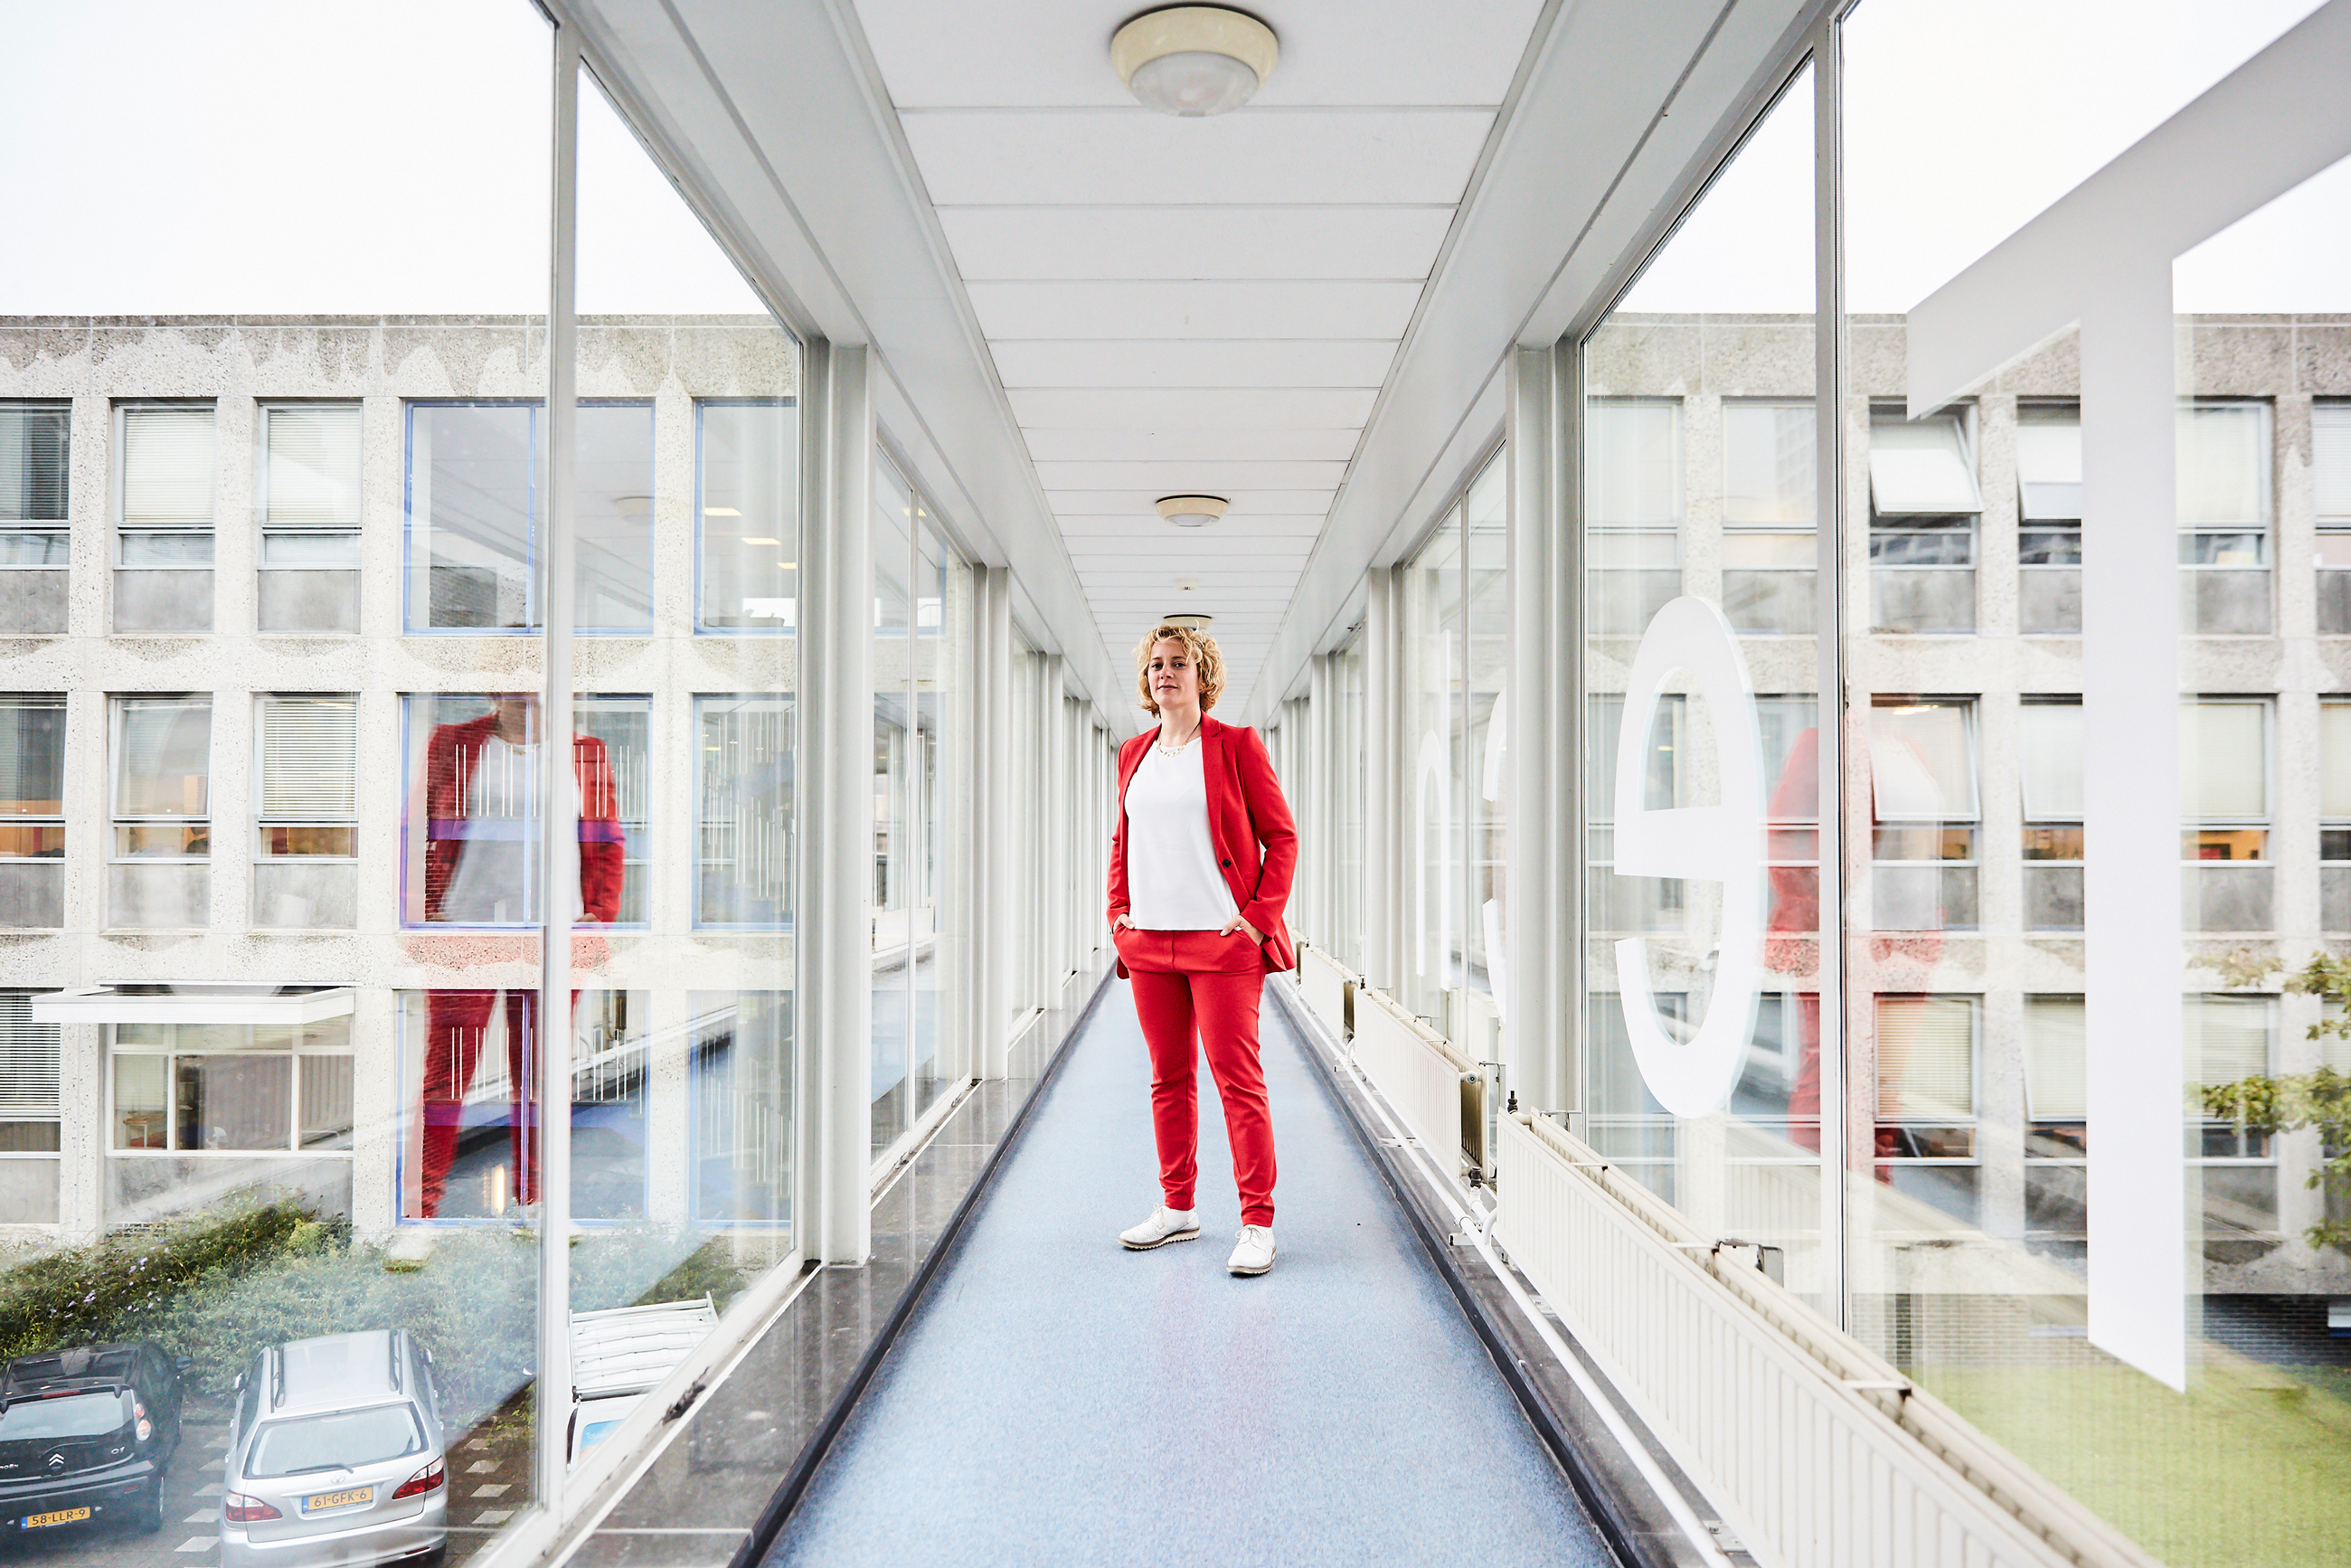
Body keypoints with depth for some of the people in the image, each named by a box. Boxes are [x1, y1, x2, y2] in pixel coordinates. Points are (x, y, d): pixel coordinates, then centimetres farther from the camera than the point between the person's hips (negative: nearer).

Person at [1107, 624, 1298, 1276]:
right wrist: (1118, 909, 10)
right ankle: (1178, 1207, 25)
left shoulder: (1235, 744, -2)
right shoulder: (1134, 753, 13)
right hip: (1149, 940, 5)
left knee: (1238, 1079, -4)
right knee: (1168, 1077, 13)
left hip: (1223, 940, -5)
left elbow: (1282, 836, -2)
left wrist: (1261, 916, -10)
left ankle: (1257, 1223, 5)